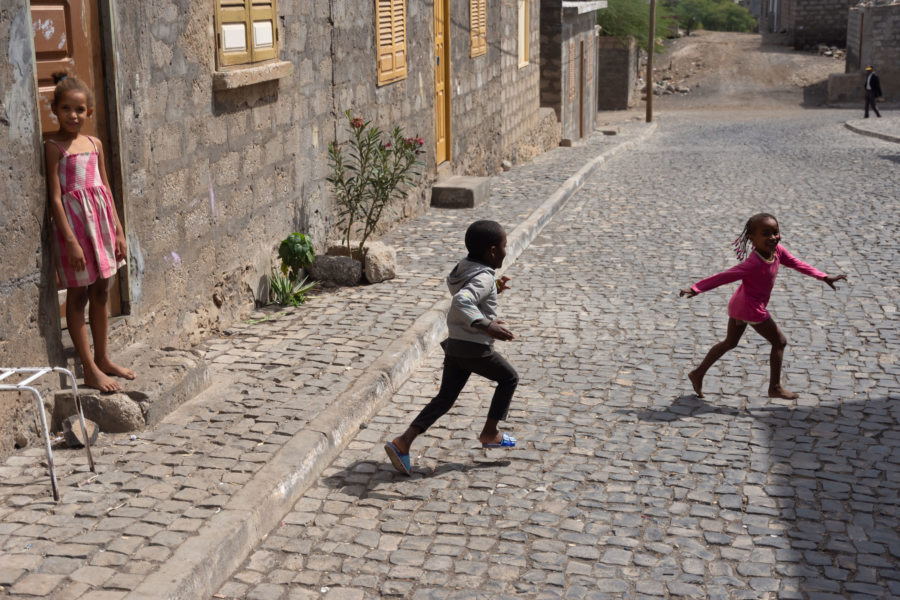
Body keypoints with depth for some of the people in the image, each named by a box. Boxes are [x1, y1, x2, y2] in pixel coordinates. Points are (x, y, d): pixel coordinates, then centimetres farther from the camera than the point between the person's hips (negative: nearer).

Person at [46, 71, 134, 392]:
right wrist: (70, 240, -18)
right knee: (78, 295, 0)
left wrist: (118, 230, 12)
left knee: (101, 292, 14)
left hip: (100, 218, 7)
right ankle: (90, 370, 4)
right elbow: (55, 197, -13)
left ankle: (103, 358, 26)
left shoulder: (94, 144, 9)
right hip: (73, 220, -6)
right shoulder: (55, 147, -9)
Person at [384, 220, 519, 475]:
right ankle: (489, 434, 22)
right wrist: (486, 326, -43)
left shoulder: (462, 268, 9)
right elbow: (461, 301, -36)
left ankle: (403, 442, -4)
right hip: (476, 349, -8)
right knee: (509, 378, 16)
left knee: (445, 398, 10)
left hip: (454, 345, 8)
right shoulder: (483, 278, -19)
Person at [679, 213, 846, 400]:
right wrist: (696, 288, -31)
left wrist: (824, 277, 12)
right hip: (751, 308, -9)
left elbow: (797, 264, 10)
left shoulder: (777, 251, -4)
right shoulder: (753, 264, -28)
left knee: (730, 343, 21)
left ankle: (698, 373, 26)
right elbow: (724, 276, -29)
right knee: (779, 342, 5)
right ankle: (775, 388, 14)